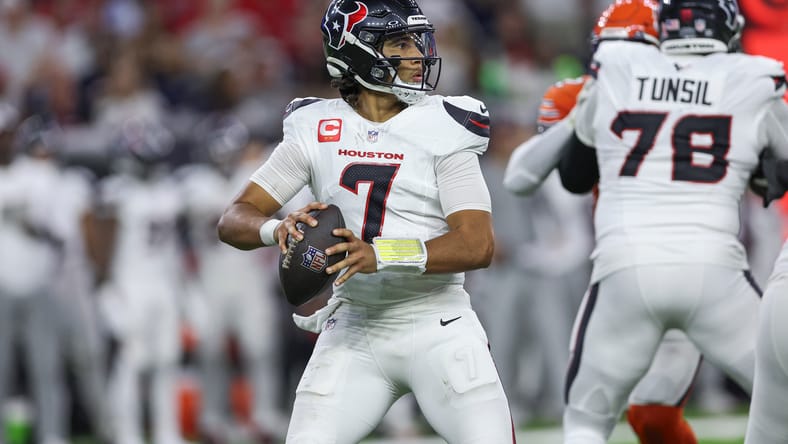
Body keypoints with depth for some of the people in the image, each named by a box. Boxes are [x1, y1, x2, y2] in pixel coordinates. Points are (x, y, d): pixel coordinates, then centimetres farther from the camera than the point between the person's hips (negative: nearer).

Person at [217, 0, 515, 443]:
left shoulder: (442, 129, -7)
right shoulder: (315, 132, 1)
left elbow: (478, 245, -16)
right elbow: (234, 221, 1)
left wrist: (381, 254, -30)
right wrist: (278, 229, -23)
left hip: (437, 327, -2)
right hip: (354, 328, 2)